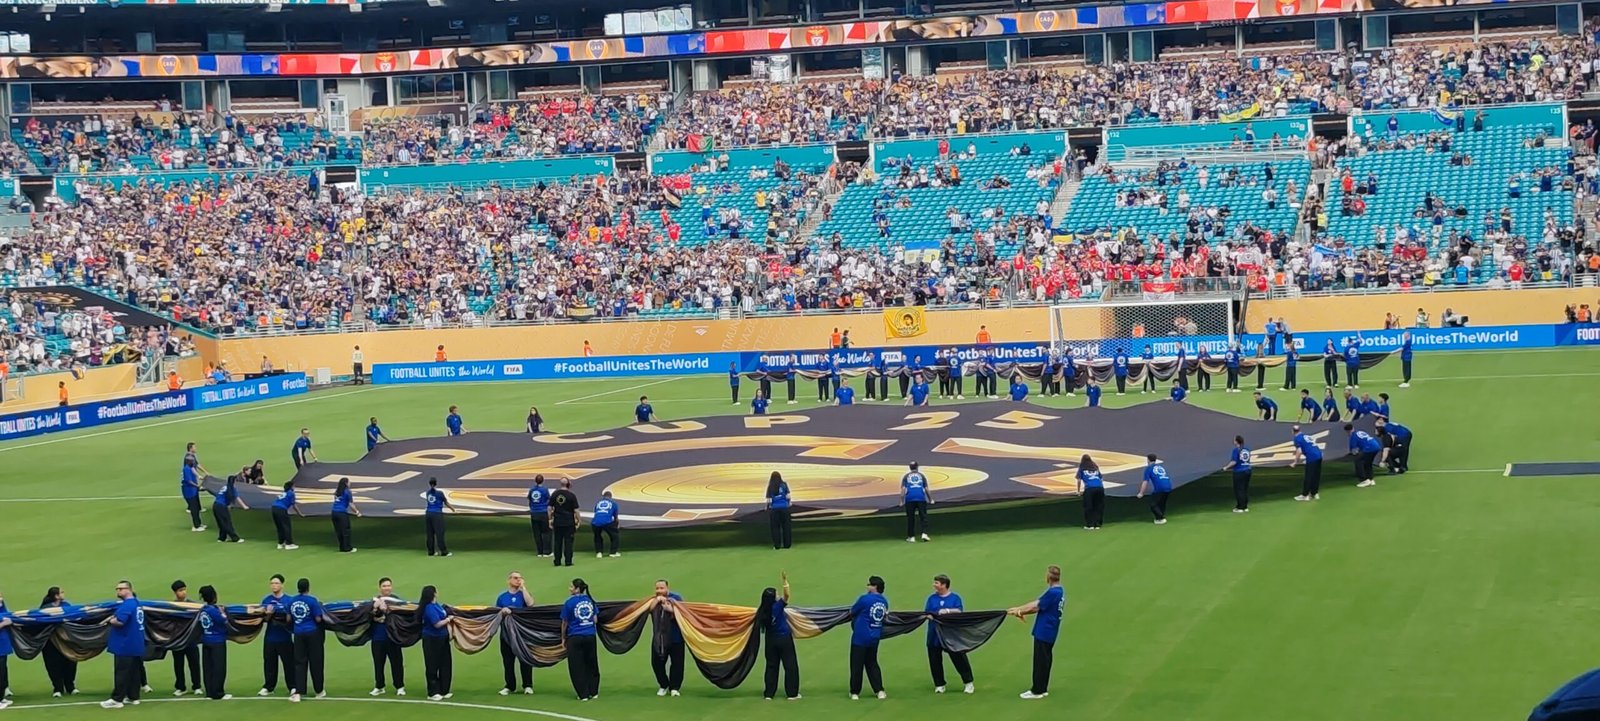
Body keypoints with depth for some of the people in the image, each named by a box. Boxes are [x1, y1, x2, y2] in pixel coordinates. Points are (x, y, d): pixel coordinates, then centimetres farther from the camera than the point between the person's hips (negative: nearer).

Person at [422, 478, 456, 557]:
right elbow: (446, 503, 2)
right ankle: (443, 551, -2)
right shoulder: (440, 493, -9)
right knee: (439, 533, -3)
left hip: (428, 514, 5)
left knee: (430, 533, 8)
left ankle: (430, 551, 10)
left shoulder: (427, 492, 7)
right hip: (437, 514, -5)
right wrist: (452, 508, 22)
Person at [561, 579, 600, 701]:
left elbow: (565, 623, -4)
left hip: (575, 637, -4)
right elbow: (595, 619, 7)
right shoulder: (590, 600, 2)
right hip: (590, 636, 4)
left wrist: (563, 637, 9)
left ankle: (583, 694, 5)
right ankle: (593, 692, 18)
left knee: (577, 667, 6)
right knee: (591, 664, 16)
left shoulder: (570, 602, -10)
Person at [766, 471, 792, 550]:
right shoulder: (784, 485, -1)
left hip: (774, 508, -1)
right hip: (784, 507, 1)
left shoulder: (770, 487, -4)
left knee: (775, 527, 6)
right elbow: (788, 496, -1)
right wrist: (788, 504, 14)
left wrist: (767, 508, 5)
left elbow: (769, 500, -6)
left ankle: (777, 546, 4)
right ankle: (787, 544, 10)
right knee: (786, 526, 10)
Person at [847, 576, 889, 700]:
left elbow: (852, 612, -5)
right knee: (872, 663, 17)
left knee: (857, 665, 4)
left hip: (860, 637, -6)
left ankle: (855, 693, 9)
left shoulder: (865, 599, -15)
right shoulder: (884, 601, 3)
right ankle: (879, 691, 9)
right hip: (875, 638, 6)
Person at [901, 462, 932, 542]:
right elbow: (927, 489, 10)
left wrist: (902, 501, 1)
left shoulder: (906, 476, 12)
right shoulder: (922, 475, 14)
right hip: (921, 498, 0)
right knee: (923, 517, 3)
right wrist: (930, 500, 18)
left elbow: (903, 489, 2)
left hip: (909, 499, 0)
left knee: (910, 518, 6)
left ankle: (911, 537, 7)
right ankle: (924, 533, -14)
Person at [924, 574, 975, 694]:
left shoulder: (955, 597, 1)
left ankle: (968, 683, 8)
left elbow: (959, 611, -9)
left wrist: (947, 610, -24)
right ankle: (939, 685, 18)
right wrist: (929, 616, -20)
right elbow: (926, 612, 2)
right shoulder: (932, 598, 8)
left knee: (959, 657, -3)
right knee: (935, 660, 5)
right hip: (934, 635, 3)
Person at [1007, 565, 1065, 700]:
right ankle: (1042, 688, 23)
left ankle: (1037, 691, 5)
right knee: (1045, 659, 16)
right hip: (1049, 632, 10)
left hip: (1043, 632, -10)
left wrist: (1019, 611, -3)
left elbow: (1036, 607, -17)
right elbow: (1037, 603, 9)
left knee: (1040, 661, -1)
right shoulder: (1059, 591, 9)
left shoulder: (1052, 593, -22)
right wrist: (1018, 609, 5)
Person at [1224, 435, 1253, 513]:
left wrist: (1226, 467, -3)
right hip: (1247, 471, 7)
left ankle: (1240, 508, 2)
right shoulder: (1247, 450, 7)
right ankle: (1245, 507, 18)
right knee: (1245, 489, 14)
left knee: (1239, 490, 1)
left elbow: (1234, 462, -18)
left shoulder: (1236, 450, -14)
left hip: (1239, 472, -7)